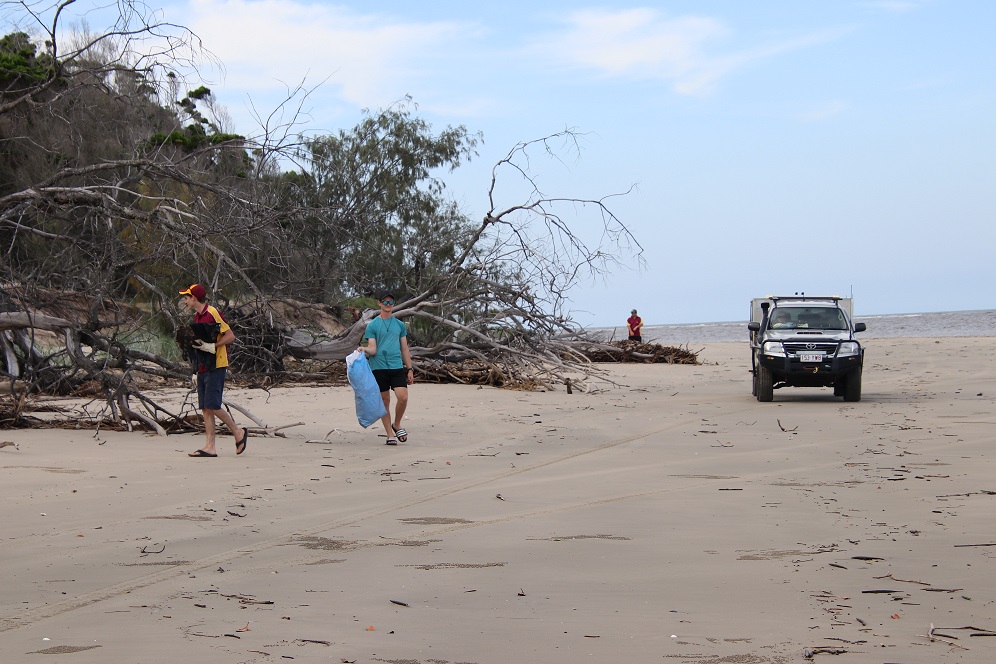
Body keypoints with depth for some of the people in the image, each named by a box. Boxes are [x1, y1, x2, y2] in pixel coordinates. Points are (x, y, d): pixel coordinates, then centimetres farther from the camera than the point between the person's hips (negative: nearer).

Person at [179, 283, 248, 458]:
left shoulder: (212, 313, -11)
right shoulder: (197, 316, 17)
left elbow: (230, 336, -13)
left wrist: (211, 346, -19)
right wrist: (191, 343, 9)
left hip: (216, 366, -9)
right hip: (202, 367, 9)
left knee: (212, 405, -12)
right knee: (205, 408, 4)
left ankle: (238, 432, 4)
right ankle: (210, 447, 3)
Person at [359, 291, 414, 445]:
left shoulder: (399, 325, 14)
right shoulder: (372, 325, 3)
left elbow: (404, 349, 17)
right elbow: (372, 349, -2)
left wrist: (410, 369, 14)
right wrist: (364, 350, -25)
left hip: (397, 367, 2)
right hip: (379, 367, -2)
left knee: (403, 397, -14)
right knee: (385, 401, 2)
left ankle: (397, 425, 11)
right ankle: (390, 435, 10)